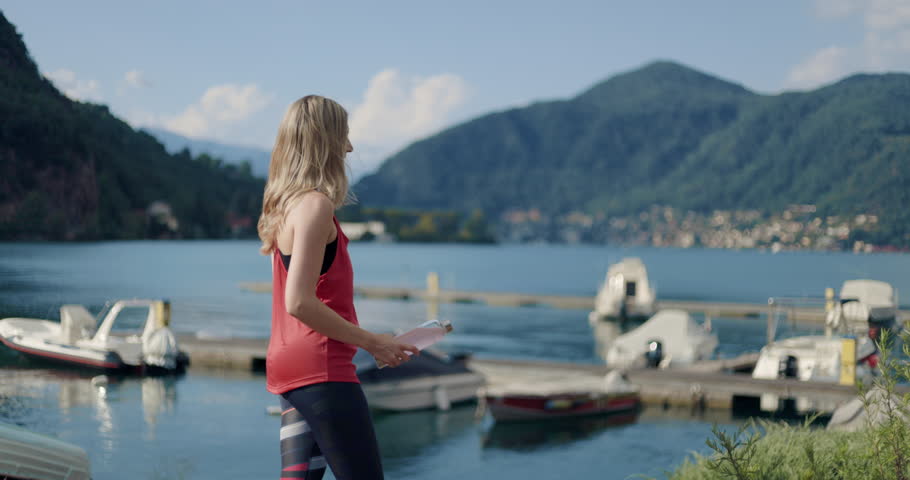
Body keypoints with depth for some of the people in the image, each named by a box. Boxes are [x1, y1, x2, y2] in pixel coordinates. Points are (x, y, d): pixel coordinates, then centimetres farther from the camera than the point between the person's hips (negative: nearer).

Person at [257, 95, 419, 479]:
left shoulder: (285, 205, 15)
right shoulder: (315, 205, -14)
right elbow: (299, 302, -21)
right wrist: (371, 342, -14)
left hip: (288, 368, 9)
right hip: (321, 367, -9)